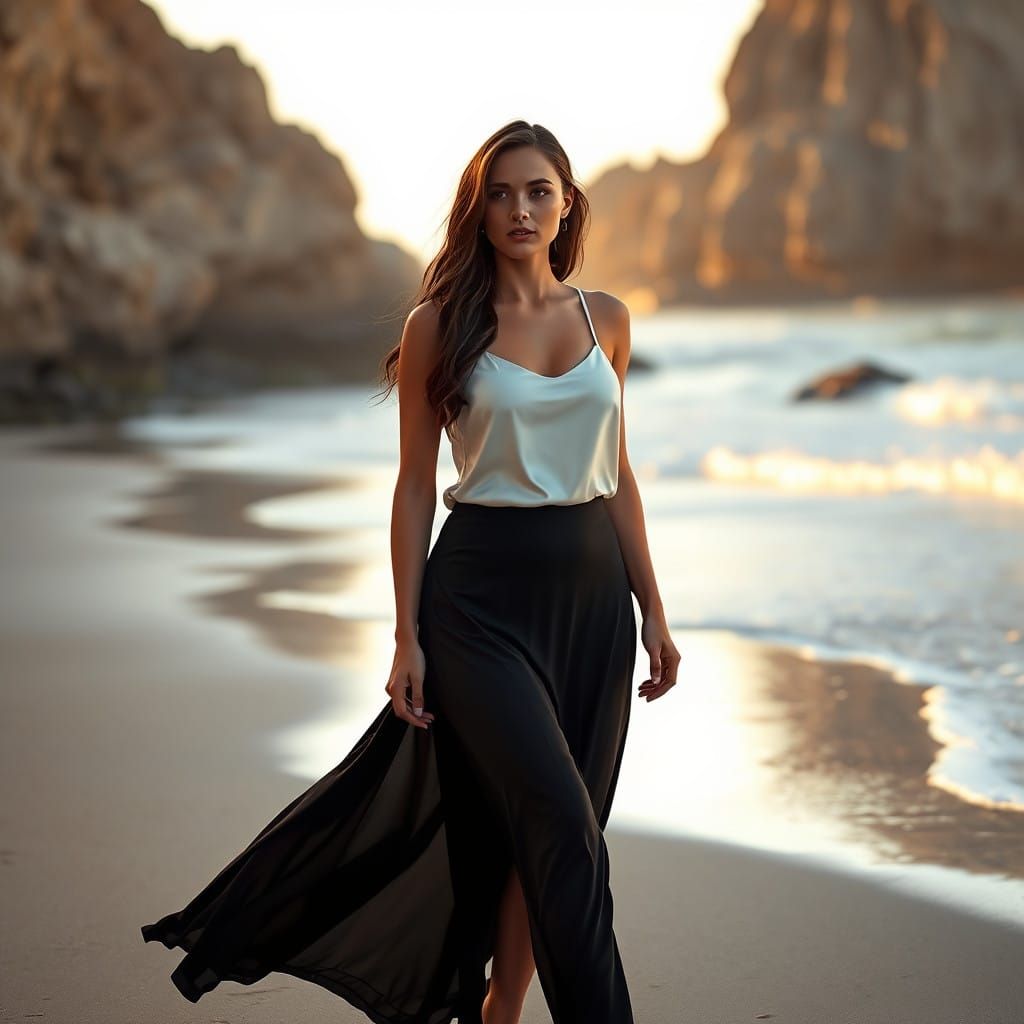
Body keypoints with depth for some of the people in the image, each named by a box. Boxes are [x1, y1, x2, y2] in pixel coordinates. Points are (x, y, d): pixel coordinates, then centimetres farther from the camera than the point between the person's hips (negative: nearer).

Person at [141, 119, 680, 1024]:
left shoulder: (605, 318, 8)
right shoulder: (441, 324, -3)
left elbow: (617, 476, 13)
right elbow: (416, 487, -2)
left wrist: (652, 610, 10)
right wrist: (409, 637, -6)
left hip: (591, 587, 4)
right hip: (482, 587, -4)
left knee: (542, 838, 8)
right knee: (563, 831, -14)